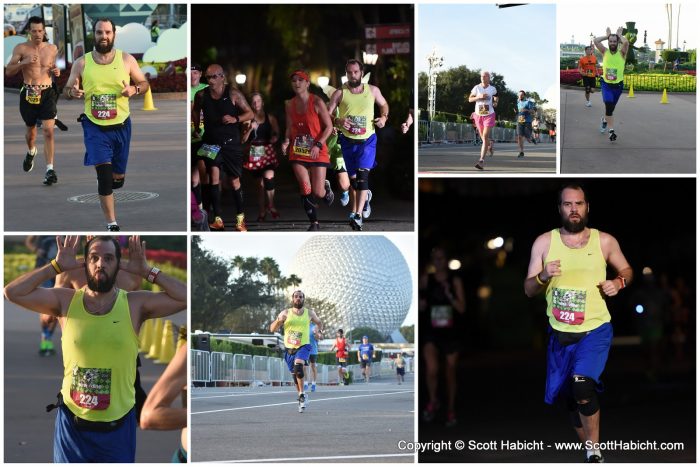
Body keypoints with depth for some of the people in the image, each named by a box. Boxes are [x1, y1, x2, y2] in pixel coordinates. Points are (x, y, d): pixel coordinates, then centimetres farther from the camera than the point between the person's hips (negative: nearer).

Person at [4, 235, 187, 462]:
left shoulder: (135, 304, -5)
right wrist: (56, 266, -10)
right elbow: (12, 292, -8)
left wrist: (147, 272, -11)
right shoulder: (65, 300, -2)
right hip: (72, 424, 1)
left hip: (117, 426, 0)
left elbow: (187, 297, -12)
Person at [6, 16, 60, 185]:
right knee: (31, 130, 16)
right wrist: (23, 63, -20)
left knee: (48, 130, -14)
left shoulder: (52, 49, 6)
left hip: (47, 93, 0)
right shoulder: (21, 48, -2)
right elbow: (8, 71, -5)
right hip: (29, 93, 0)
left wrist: (56, 71, 2)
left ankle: (50, 169, -15)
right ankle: (31, 151, 50)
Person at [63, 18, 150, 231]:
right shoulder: (81, 63, -3)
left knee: (118, 177, 11)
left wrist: (134, 90, -16)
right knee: (104, 173, -14)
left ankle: (105, 193, 49)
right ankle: (112, 224, -6)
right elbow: (67, 89, 6)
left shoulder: (127, 59, -2)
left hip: (121, 125, 2)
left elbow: (144, 83, 7)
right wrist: (72, 92, -19)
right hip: (94, 126, -2)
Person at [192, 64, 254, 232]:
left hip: (231, 143, -1)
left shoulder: (233, 94, -10)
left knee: (235, 181, 6)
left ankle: (240, 218, 19)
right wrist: (197, 128, 15)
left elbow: (250, 113, -6)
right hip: (211, 142, 2)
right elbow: (195, 110, 20)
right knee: (214, 177, -10)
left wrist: (235, 119, -21)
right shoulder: (201, 95, -2)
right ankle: (217, 219, -8)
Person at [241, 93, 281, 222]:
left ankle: (270, 206, -3)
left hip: (268, 152, -1)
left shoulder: (270, 118, 5)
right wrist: (250, 129, -12)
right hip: (254, 153, 1)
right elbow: (243, 139, 3)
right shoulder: (248, 120, 5)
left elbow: (276, 134, 8)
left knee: (269, 176, -23)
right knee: (260, 182, 6)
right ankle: (262, 211, 16)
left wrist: (275, 138, -15)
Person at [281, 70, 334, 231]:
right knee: (306, 191, -4)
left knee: (318, 192, -5)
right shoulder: (289, 104, 4)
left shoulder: (317, 102, -10)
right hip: (298, 153, 4)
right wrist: (286, 141, -4)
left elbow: (329, 127, -8)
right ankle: (314, 222, 10)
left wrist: (318, 145, -19)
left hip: (317, 153, -3)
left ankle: (326, 188, 32)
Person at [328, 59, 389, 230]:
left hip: (368, 140, -1)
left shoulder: (373, 90, 1)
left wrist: (384, 117, 1)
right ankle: (365, 197, 40)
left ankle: (358, 215, -23)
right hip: (348, 141, 1)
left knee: (362, 174, -18)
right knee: (353, 178, 11)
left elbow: (383, 104, 20)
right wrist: (338, 122, -23)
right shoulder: (340, 93, -4)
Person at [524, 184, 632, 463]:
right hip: (560, 333, 3)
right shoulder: (544, 242, -1)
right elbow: (529, 290, 2)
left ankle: (594, 451, -11)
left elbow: (626, 270, 15)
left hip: (595, 330, -3)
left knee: (582, 385, -26)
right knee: (571, 399, 11)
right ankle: (592, 454, 32)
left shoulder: (605, 241, -2)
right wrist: (543, 277, -19)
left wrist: (619, 282, -7)